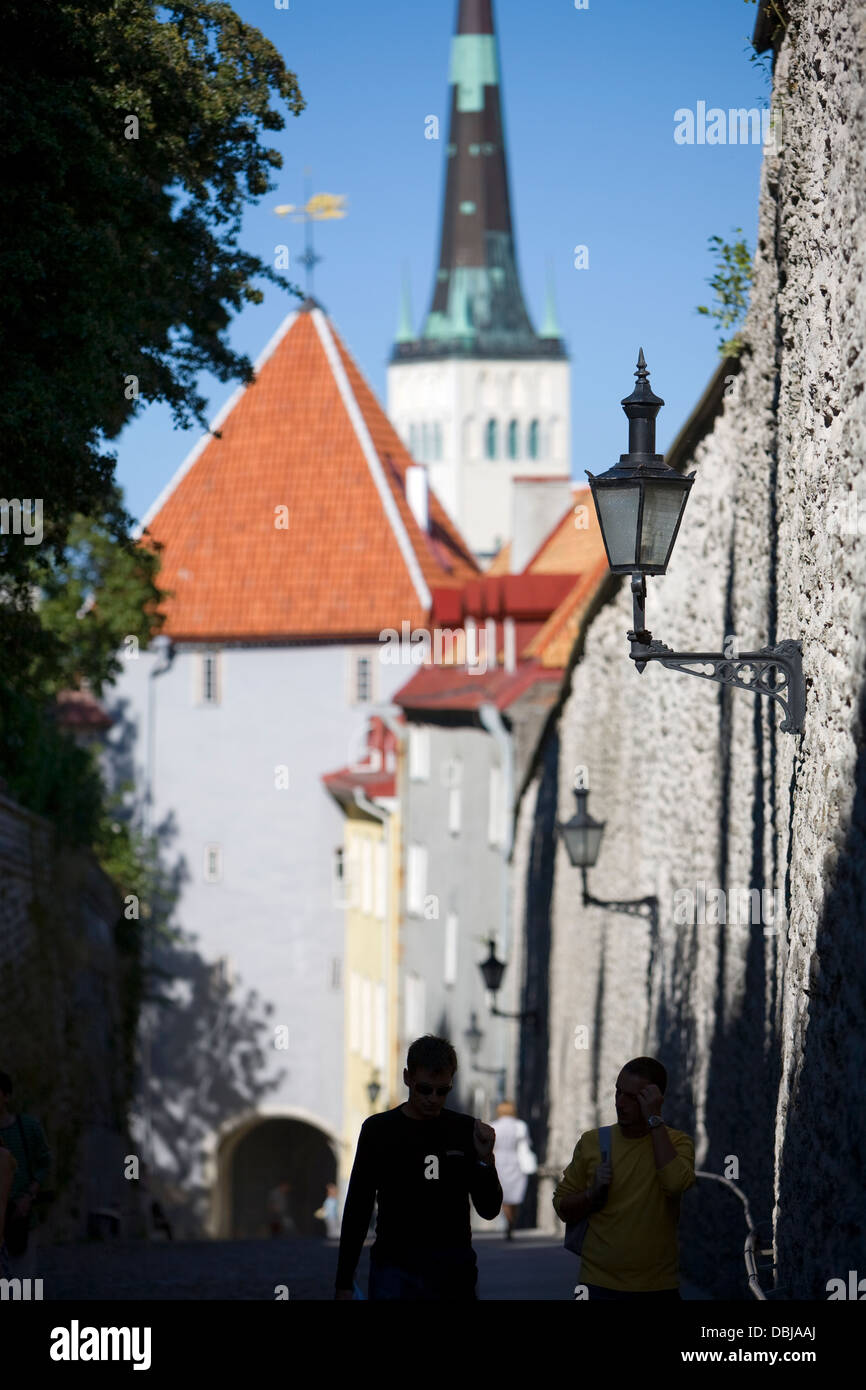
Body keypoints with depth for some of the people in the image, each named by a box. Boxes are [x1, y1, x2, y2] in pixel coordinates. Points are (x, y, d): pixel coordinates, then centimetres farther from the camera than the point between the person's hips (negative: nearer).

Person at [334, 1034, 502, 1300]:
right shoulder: (379, 1130, 3)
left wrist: (485, 1159, -10)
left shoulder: (465, 1131, 6)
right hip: (394, 1272, -2)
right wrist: (344, 1283, 2)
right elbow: (357, 1211, 6)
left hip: (453, 1277, 2)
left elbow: (489, 1210, 7)